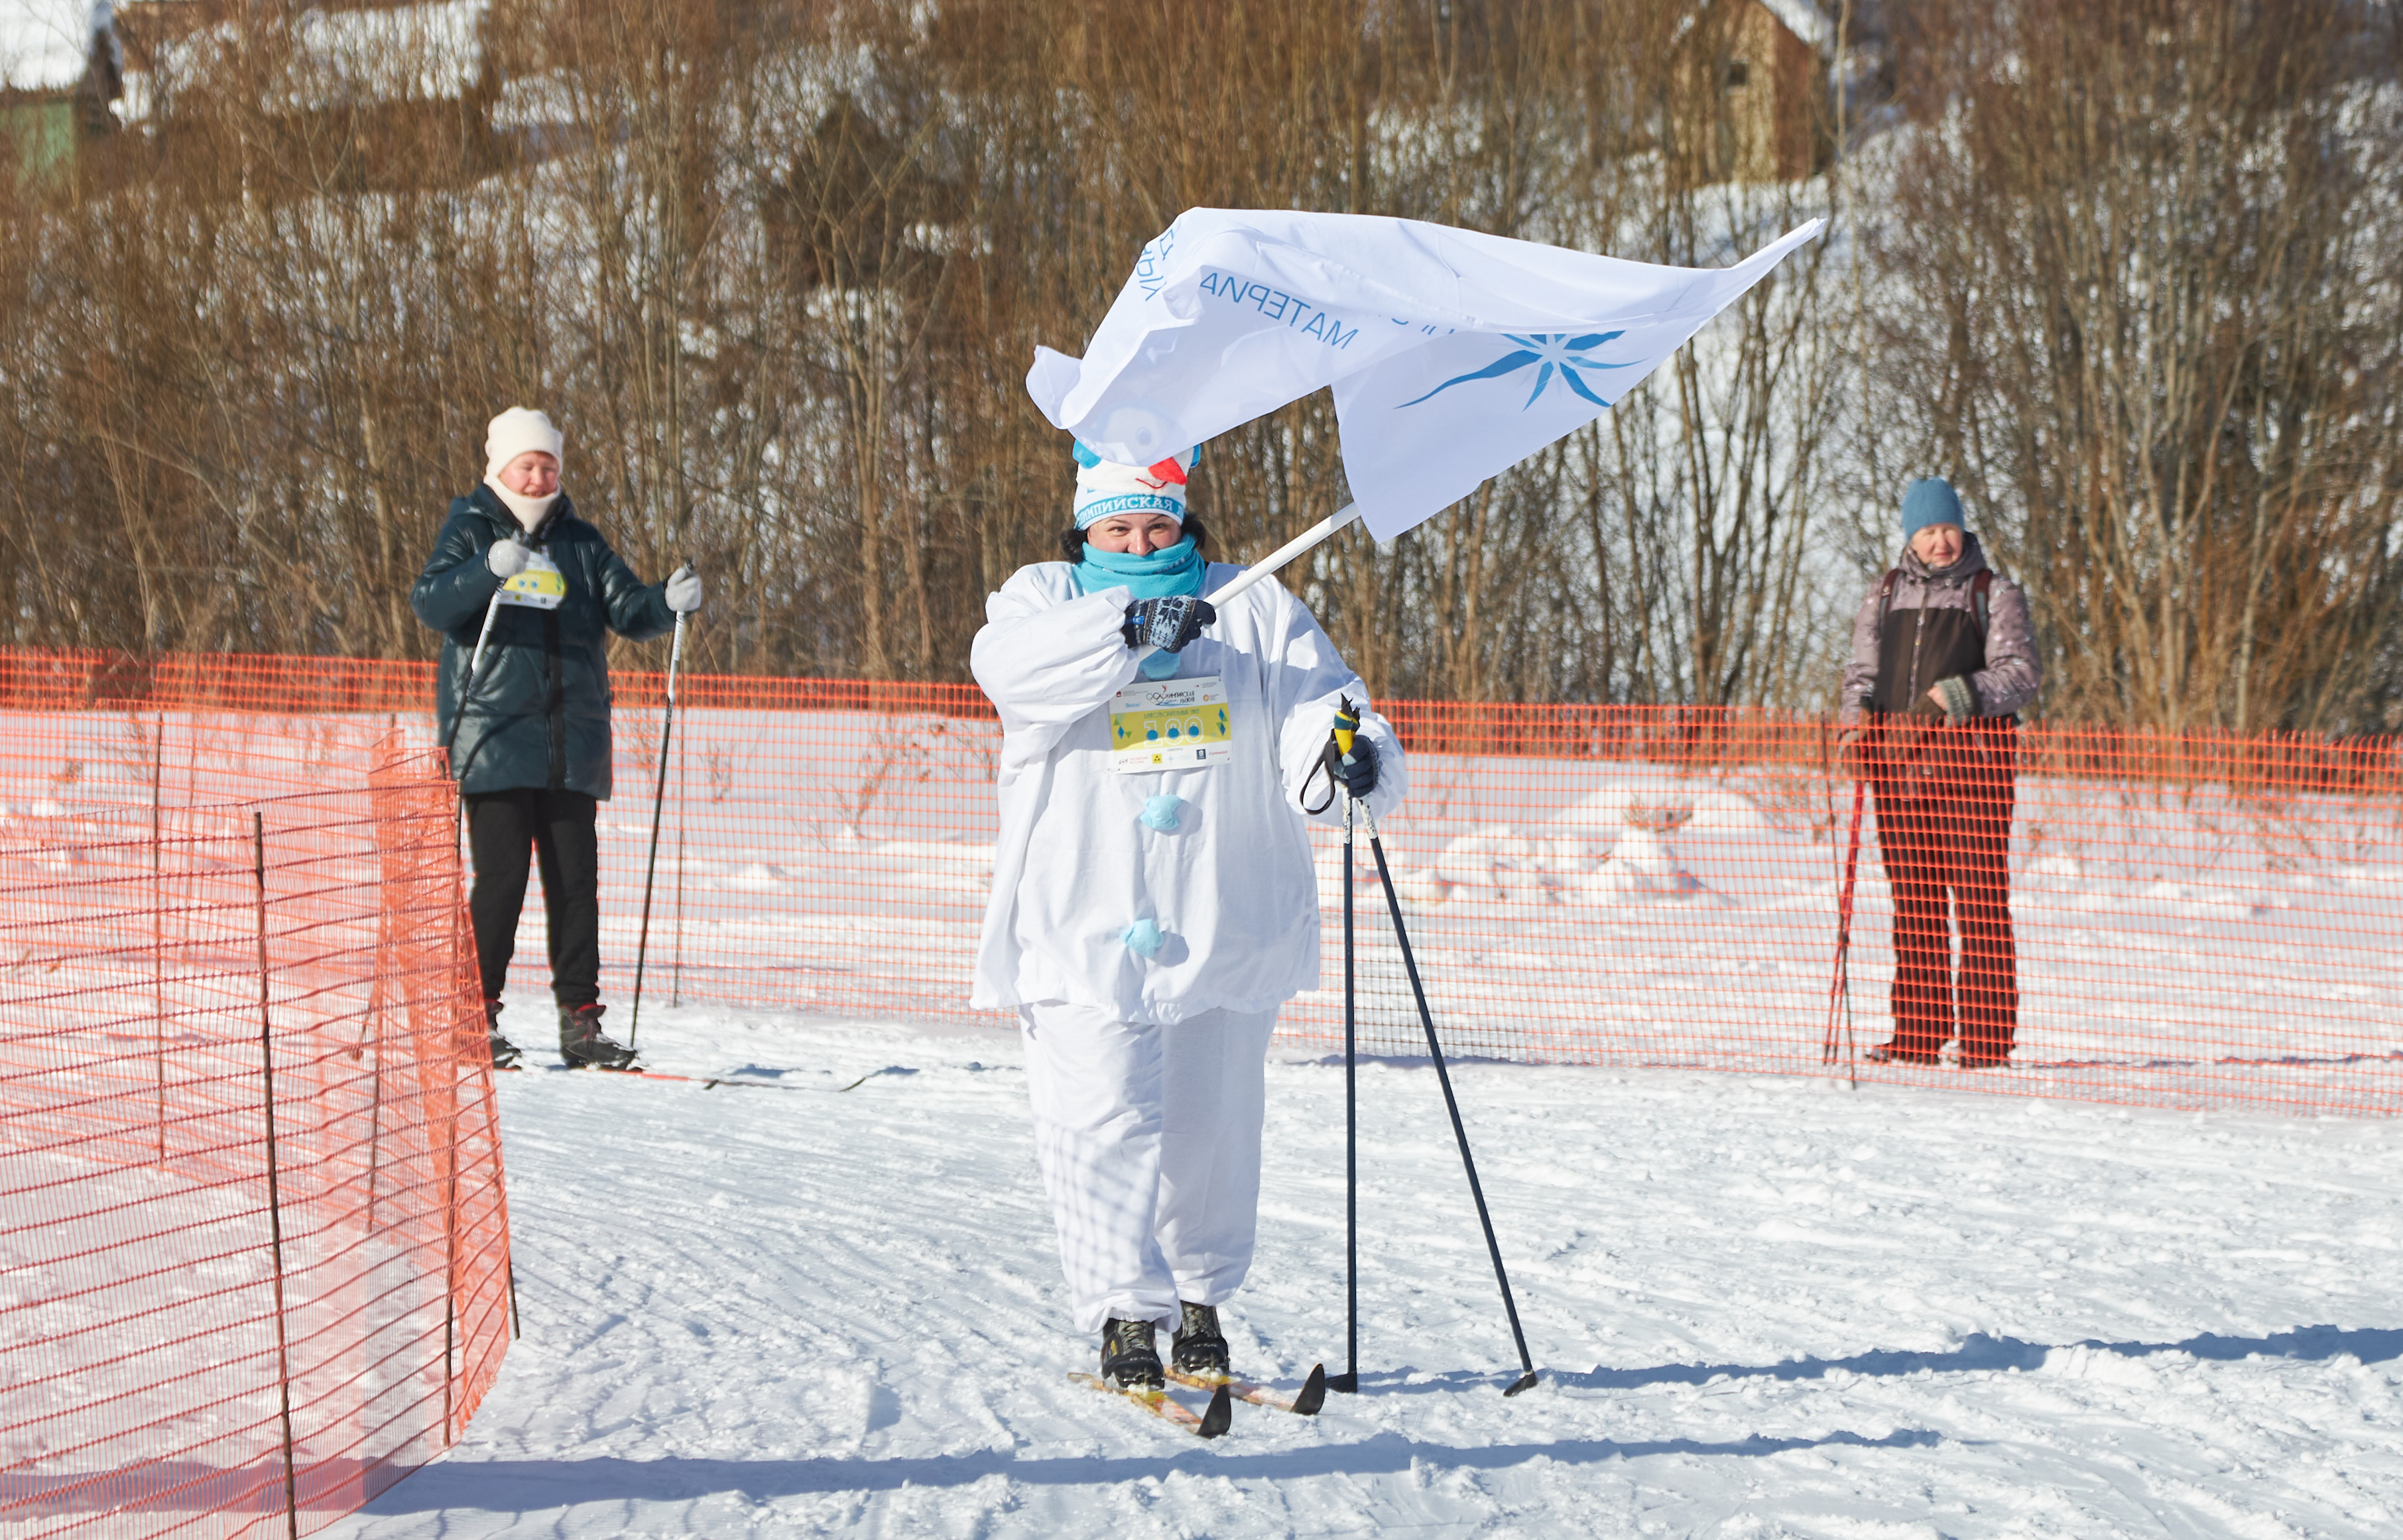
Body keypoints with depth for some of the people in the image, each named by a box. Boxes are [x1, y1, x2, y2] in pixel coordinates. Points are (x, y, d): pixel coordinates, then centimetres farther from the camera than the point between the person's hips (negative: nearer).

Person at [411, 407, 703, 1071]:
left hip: (572, 745, 4)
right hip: (494, 736, -4)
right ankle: (477, 1016, -1)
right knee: (501, 876, -9)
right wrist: (490, 568, -30)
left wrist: (668, 602, -12)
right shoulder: (471, 532, 3)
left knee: (575, 879, 4)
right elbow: (430, 602, -13)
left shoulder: (579, 543, 15)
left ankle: (580, 1020, 9)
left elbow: (627, 609, 10)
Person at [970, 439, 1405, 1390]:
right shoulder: (1043, 599, 4)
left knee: (1213, 1127, 10)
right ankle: (1127, 1313, -6)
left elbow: (1315, 707, -2)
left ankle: (1201, 1295, 29)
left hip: (1228, 930, 2)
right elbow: (1013, 664, -18)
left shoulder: (1255, 612, 9)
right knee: (1104, 1118, -13)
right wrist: (1126, 628, -33)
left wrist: (1346, 759, -26)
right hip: (1086, 925, -2)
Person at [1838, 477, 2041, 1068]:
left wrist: (1955, 695, -18)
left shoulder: (1994, 593, 5)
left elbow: (2021, 673, -5)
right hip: (1897, 764, 4)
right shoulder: (1884, 595, 16)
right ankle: (1917, 1033, 10)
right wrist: (1857, 716, -2)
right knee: (1913, 901, 5)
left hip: (1969, 761, -4)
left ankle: (1987, 1036, -5)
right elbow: (1862, 671, 19)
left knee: (1980, 900, -7)